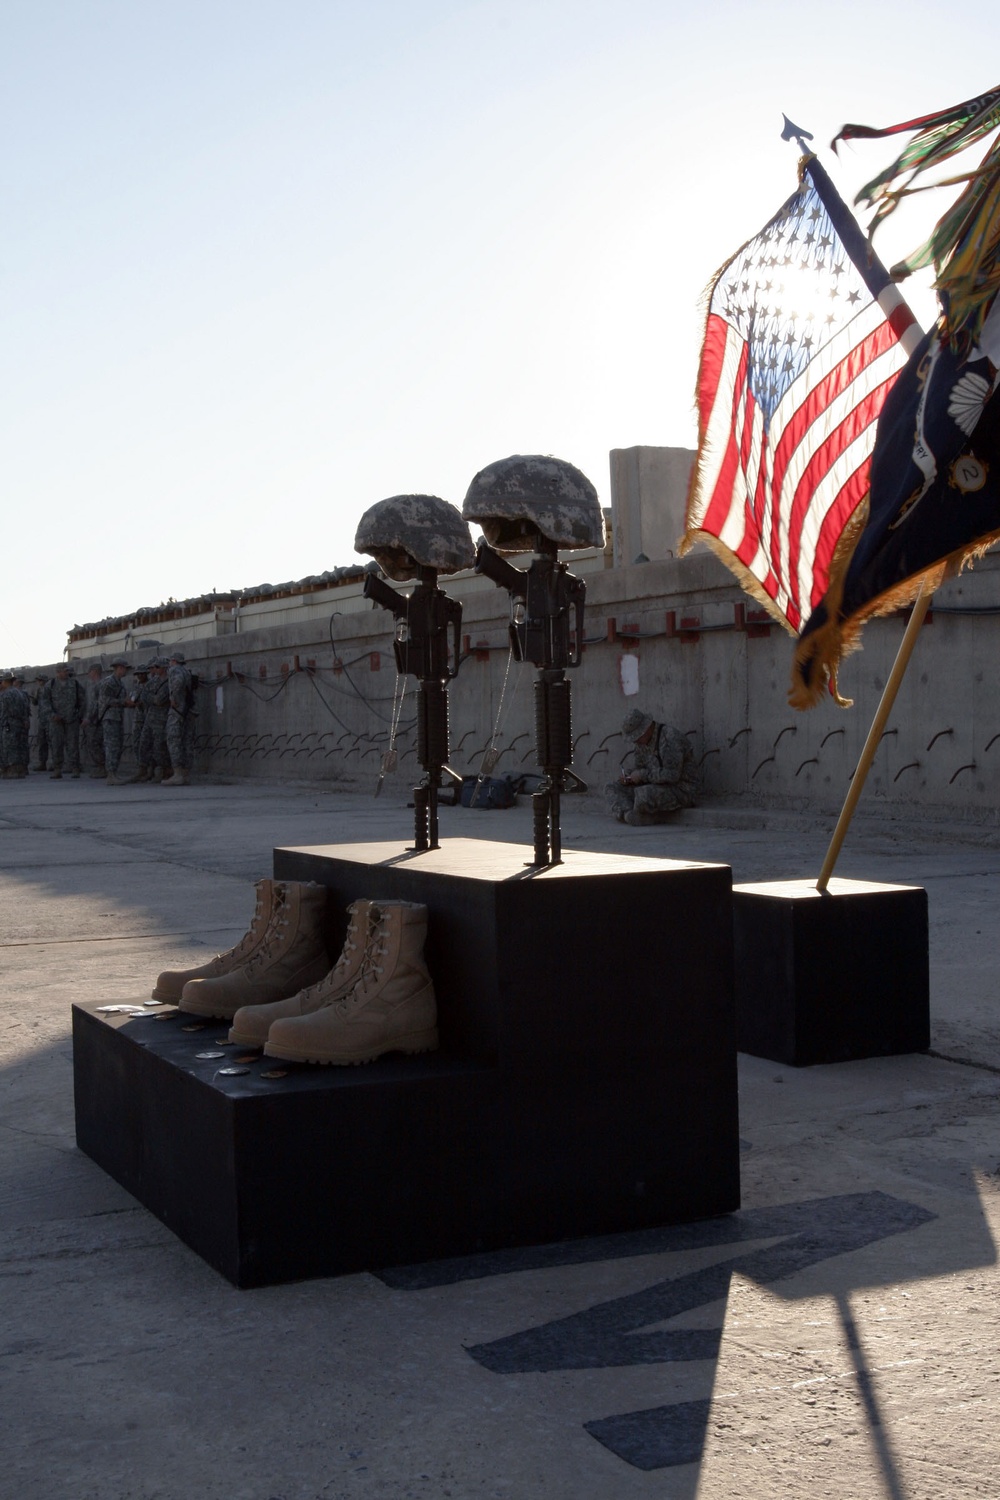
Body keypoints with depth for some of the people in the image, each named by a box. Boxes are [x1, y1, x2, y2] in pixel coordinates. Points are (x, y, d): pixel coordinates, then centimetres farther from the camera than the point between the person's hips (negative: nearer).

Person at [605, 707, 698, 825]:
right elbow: (639, 770, 17)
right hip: (656, 788, 9)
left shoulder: (670, 738, -20)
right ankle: (630, 815, -23)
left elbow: (672, 775, -27)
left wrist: (642, 775, -20)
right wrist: (629, 779, -6)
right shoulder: (641, 741, 7)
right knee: (612, 789, 0)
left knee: (644, 795, -37)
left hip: (680, 790, -9)